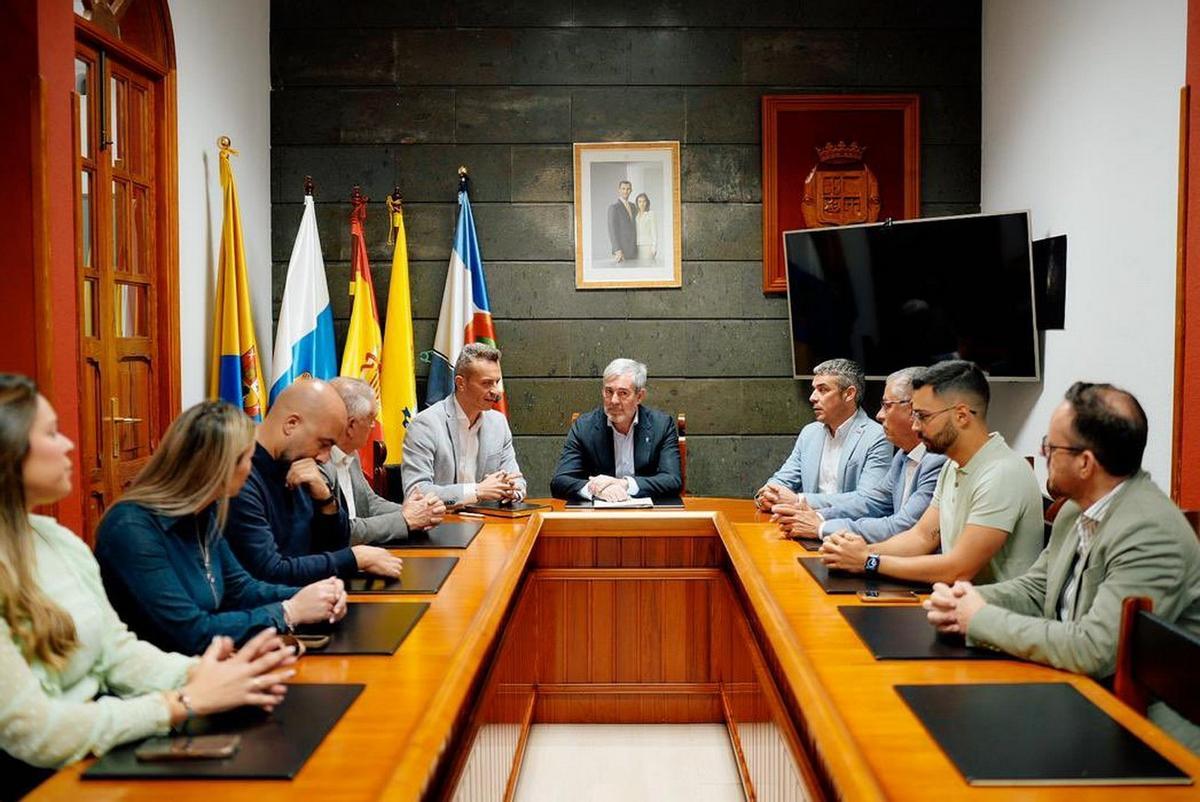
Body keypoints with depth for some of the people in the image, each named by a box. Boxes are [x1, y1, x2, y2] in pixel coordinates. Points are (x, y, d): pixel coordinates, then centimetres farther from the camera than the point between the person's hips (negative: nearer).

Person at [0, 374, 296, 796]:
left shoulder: (59, 539, 6)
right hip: (34, 780, -6)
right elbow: (35, 735, -21)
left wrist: (196, 673, -12)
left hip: (100, 745, 7)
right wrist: (188, 701, -18)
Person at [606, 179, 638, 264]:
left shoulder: (632, 206, 16)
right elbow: (612, 230, -15)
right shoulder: (613, 207, -9)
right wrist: (617, 251, -23)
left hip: (633, 249, 7)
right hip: (620, 248, -7)